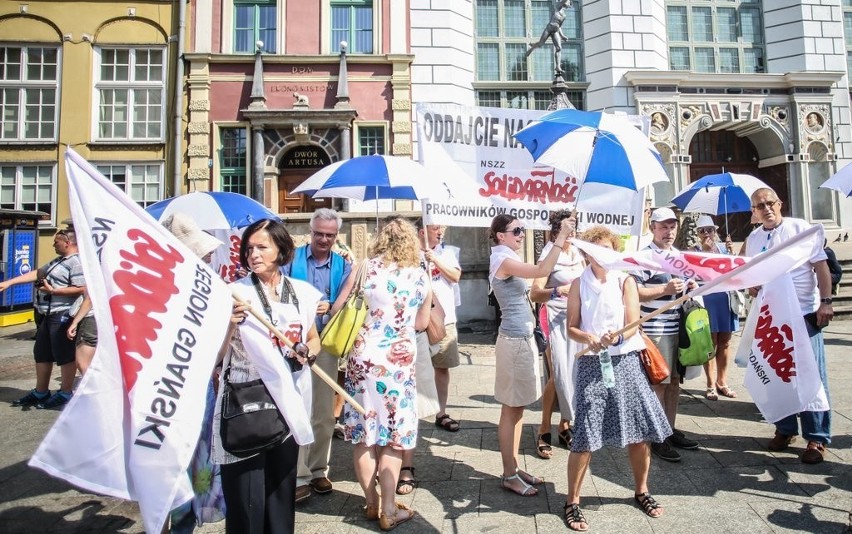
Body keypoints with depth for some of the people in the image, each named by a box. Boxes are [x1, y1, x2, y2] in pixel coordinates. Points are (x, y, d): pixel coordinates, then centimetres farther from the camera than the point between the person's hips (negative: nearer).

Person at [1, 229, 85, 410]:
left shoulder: (77, 263, -15)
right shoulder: (58, 261, 20)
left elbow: (81, 289, -24)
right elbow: (36, 273, 26)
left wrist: (53, 290, -20)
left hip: (63, 316, -11)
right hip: (49, 316, 11)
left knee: (64, 355, -2)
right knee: (42, 354, 17)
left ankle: (65, 394, 8)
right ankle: (40, 392, 28)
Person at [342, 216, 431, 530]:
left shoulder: (364, 269, -2)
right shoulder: (421, 278, 1)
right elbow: (421, 324, 11)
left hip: (363, 359, 0)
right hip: (399, 362, 0)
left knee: (364, 434, 13)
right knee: (393, 436, 10)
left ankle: (372, 503, 26)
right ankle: (388, 510, 18)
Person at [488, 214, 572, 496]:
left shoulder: (510, 260, 15)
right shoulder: (504, 260, -16)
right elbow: (542, 270, -29)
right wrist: (562, 236, -24)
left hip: (523, 337, 10)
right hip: (514, 340, -10)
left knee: (517, 407, 15)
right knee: (510, 409, 0)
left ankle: (513, 468, 27)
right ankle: (509, 476, 12)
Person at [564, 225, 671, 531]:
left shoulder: (626, 281, 3)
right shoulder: (579, 284, 2)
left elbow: (633, 325, -5)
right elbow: (572, 328, 1)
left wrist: (616, 337, -27)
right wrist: (588, 338, -20)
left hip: (625, 361, 2)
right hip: (591, 364, -1)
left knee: (640, 430, 8)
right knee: (584, 436, -3)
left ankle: (641, 491, 34)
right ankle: (572, 502, 15)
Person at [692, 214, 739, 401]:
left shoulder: (723, 247, 9)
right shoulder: (695, 250, -1)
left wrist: (732, 253, -9)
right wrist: (705, 250, -18)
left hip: (726, 297, 4)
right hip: (707, 299, -4)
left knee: (724, 342, 10)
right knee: (710, 343, 0)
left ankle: (722, 382, 22)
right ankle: (711, 384, 9)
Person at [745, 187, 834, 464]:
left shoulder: (800, 228, -4)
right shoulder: (753, 239, 8)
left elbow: (821, 265, -7)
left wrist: (825, 301, -15)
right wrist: (751, 287, -6)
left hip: (804, 313, -4)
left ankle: (817, 437, 11)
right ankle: (785, 429, 24)